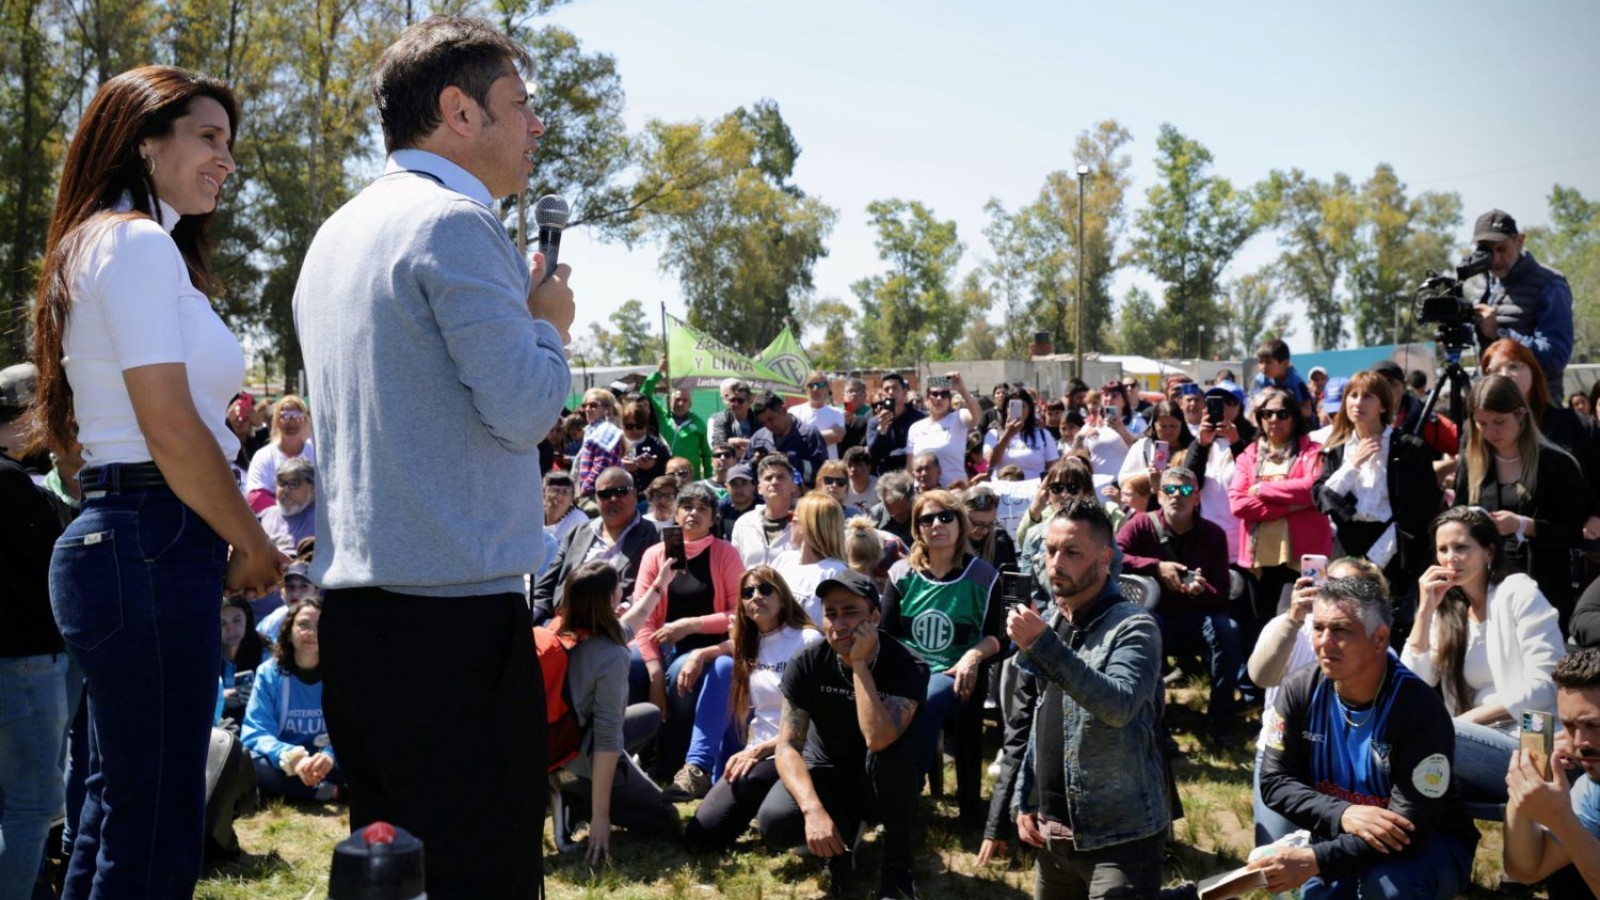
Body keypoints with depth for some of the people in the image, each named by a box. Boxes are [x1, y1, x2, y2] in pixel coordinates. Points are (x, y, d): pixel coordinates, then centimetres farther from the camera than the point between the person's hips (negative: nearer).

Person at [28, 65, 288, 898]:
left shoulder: (100, 244, 20)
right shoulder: (139, 242, -10)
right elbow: (171, 429, -17)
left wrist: (229, 545, 13)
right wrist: (255, 547, -5)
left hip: (117, 539, 10)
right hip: (152, 545, -10)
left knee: (117, 812, 16)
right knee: (155, 831, -4)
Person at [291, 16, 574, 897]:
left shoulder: (338, 232, 17)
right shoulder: (455, 222, -12)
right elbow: (522, 411, -16)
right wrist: (549, 323, 1)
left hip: (353, 600, 9)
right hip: (454, 604, -9)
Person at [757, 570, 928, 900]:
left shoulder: (907, 666, -23)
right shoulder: (806, 663, -16)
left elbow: (877, 739, -39)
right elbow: (788, 746, -20)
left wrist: (860, 664, -35)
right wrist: (813, 809, -36)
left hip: (884, 782, -2)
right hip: (827, 773, 2)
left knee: (892, 752, -38)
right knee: (773, 822, -29)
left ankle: (898, 864, -12)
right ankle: (843, 833, 8)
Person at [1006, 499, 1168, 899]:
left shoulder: (1132, 627, -11)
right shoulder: (1051, 622, 10)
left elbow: (1119, 705, -29)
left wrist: (1044, 646, -33)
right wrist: (1025, 801, 13)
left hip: (1119, 836, -7)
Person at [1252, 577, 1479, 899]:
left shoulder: (1419, 710, -25)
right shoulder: (1300, 691, -11)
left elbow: (1408, 829, -27)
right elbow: (1274, 781, -10)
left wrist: (1314, 861, -37)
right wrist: (1343, 814, -30)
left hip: (1428, 845, -4)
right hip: (1340, 836, 4)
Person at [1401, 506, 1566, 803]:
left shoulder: (1518, 592, -2)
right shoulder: (1448, 610, 14)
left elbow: (1545, 685, -12)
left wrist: (1467, 720, -16)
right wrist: (1426, 610, -2)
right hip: (1483, 743, 5)